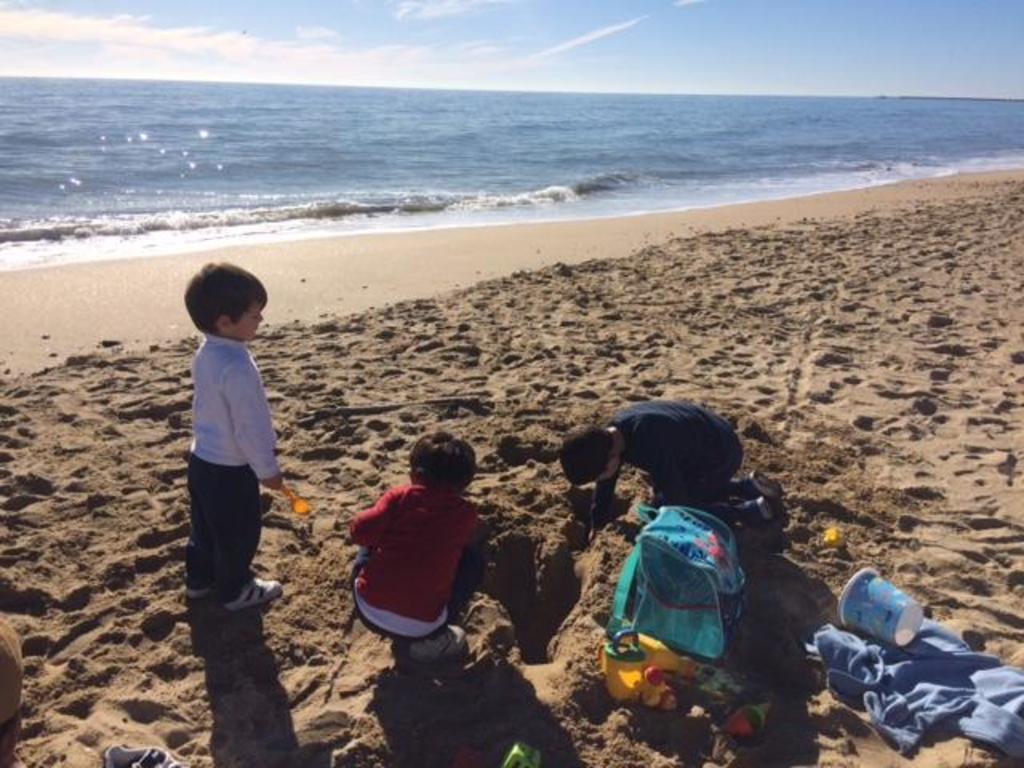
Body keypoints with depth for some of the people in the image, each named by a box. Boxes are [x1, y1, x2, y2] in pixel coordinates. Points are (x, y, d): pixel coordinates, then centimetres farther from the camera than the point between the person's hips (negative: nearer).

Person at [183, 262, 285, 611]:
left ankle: (198, 579, 45)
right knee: (238, 533, 13)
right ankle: (235, 590, 32)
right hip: (229, 469, -9)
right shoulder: (237, 368, -31)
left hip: (202, 459, 9)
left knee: (205, 527, 26)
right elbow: (250, 428, -26)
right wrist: (268, 469, -13)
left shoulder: (205, 354, -1)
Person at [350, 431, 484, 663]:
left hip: (369, 610, 2)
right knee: (473, 559, 18)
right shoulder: (466, 513, 1)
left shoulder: (399, 497, -1)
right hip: (421, 625, -2)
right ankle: (430, 640, 12)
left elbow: (359, 532, -6)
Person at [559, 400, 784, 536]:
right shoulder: (612, 433, -12)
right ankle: (748, 486, 25)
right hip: (700, 446, 9)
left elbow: (675, 500, -29)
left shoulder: (651, 447, -40)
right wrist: (595, 526, 10)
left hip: (721, 453, -9)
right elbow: (605, 485, 3)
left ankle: (756, 509, -1)